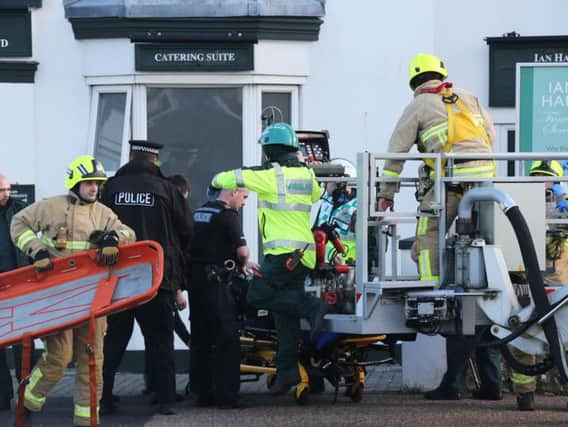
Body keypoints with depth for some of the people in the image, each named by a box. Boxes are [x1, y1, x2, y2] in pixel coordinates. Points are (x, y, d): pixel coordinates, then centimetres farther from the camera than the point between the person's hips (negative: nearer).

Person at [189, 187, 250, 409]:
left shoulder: (199, 212, 15)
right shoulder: (228, 215, -10)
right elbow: (242, 251, -18)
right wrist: (242, 265, 5)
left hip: (194, 278, 8)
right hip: (216, 282, -8)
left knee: (200, 339, 11)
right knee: (227, 340, -4)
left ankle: (202, 393, 13)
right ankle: (226, 395, -7)